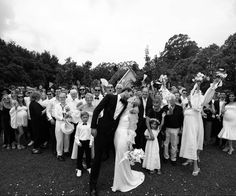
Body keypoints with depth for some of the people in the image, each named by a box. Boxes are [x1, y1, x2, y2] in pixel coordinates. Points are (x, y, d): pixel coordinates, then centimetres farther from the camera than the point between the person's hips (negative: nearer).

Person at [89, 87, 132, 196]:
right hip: (101, 131, -4)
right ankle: (93, 184, 23)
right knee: (98, 157, 3)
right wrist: (93, 127, -12)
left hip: (114, 133, 5)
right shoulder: (110, 97, -6)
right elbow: (97, 110, -9)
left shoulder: (125, 104, 7)